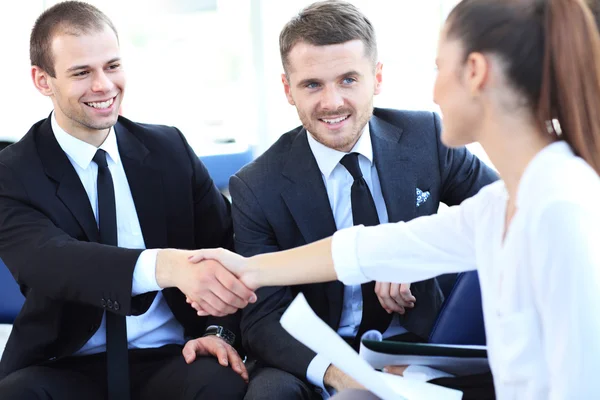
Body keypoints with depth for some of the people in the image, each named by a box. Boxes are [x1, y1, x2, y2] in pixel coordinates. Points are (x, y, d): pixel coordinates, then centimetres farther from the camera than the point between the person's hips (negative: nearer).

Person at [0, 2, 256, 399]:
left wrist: (218, 329, -10)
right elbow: (48, 260, -23)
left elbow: (225, 245, 10)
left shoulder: (169, 148, 6)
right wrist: (167, 266, -41)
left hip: (168, 359, 1)